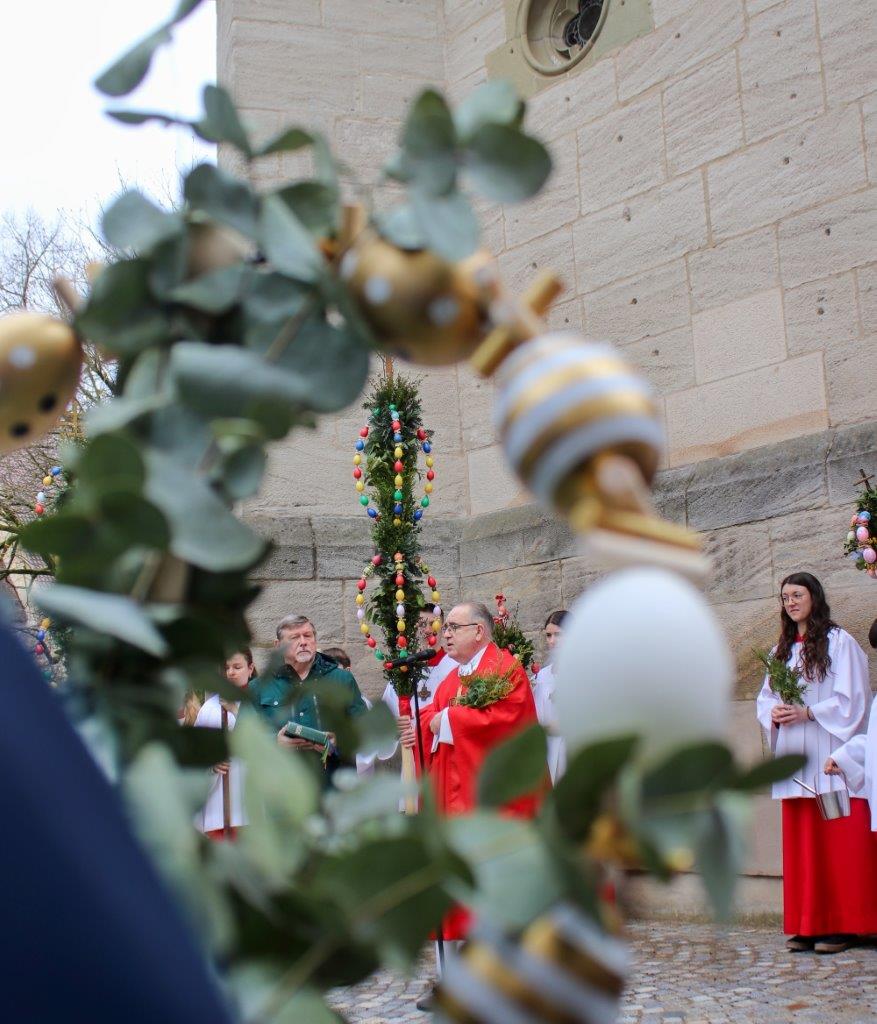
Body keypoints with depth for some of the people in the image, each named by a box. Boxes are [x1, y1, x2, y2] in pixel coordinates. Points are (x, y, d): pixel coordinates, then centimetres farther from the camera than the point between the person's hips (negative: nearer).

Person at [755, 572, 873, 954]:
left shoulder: (839, 642, -2)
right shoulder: (782, 649, 18)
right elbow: (765, 697, 17)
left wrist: (807, 712, -16)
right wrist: (774, 713, -5)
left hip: (829, 757, -6)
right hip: (794, 758, 6)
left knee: (836, 842, -5)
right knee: (799, 843, 4)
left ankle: (840, 925, -1)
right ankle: (807, 925, 8)